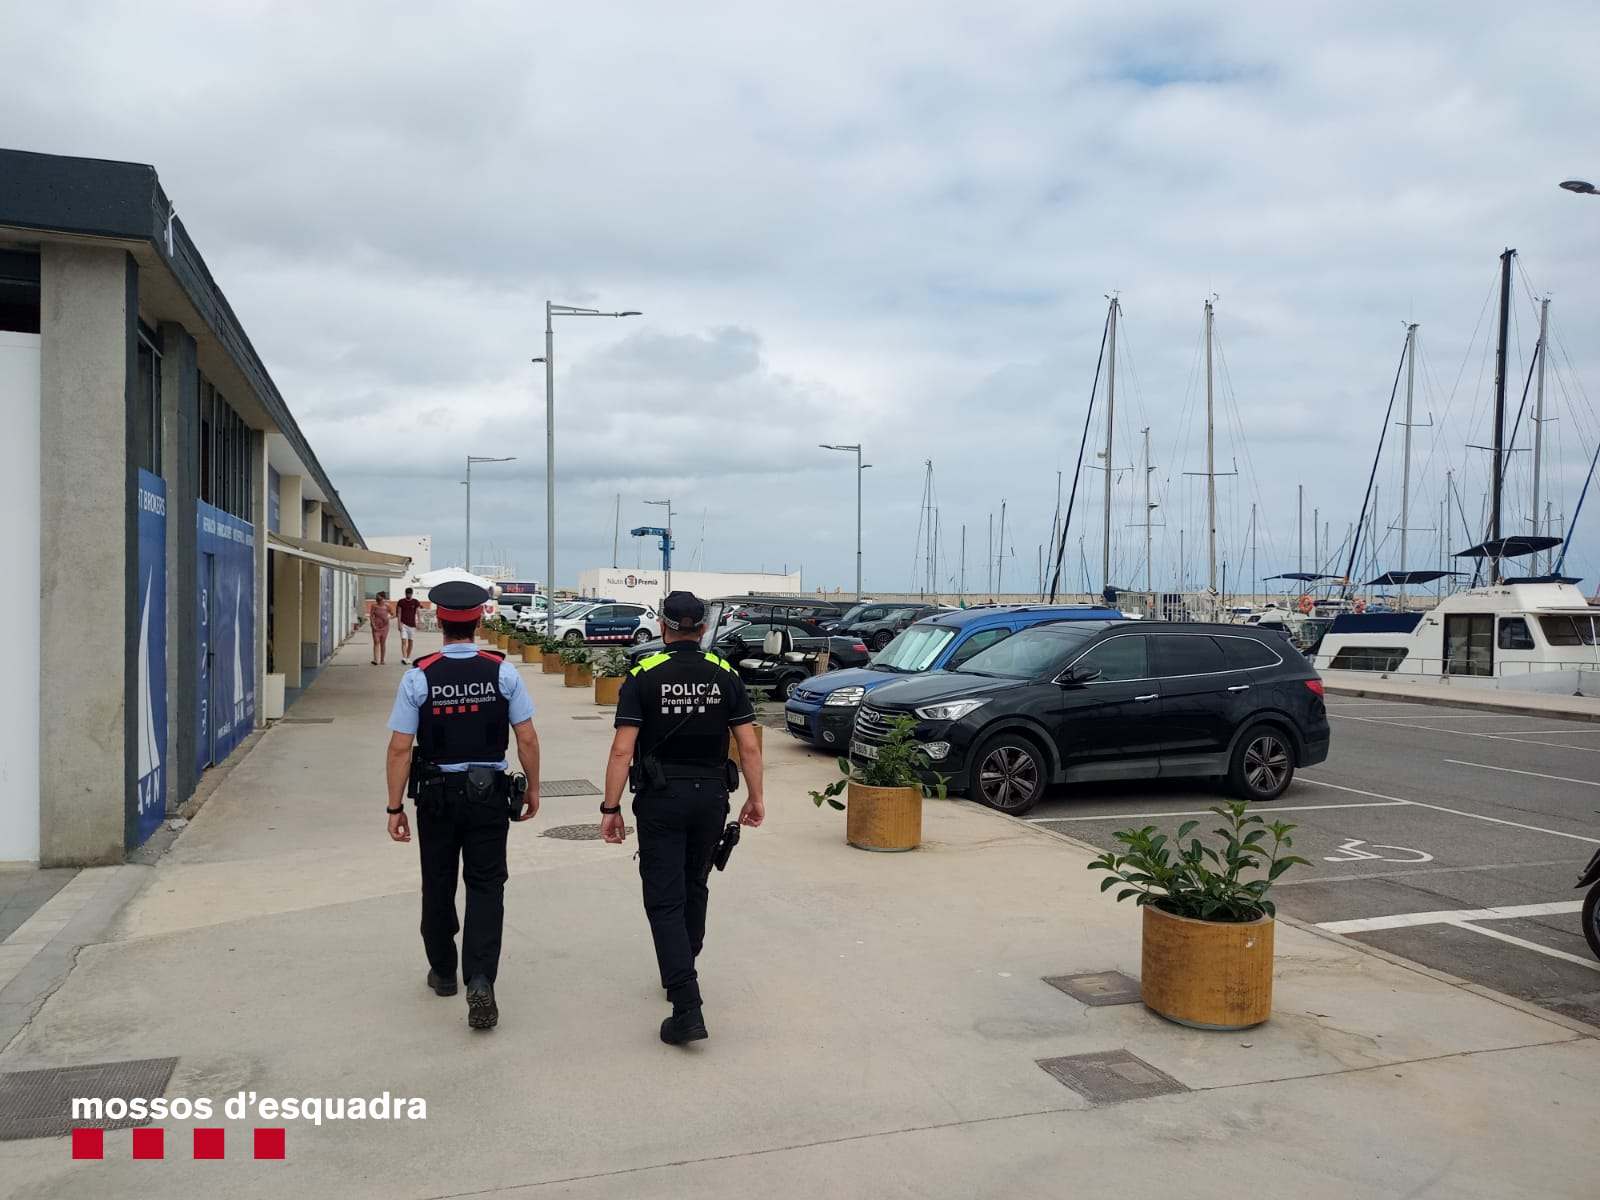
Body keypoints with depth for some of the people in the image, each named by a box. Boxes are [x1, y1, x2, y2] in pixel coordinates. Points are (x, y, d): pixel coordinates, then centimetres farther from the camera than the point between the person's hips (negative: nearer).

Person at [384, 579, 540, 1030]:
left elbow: (400, 748, -9)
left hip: (436, 794, 1)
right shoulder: (503, 672, -7)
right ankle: (480, 979, -10)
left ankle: (443, 973, 33)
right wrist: (532, 788, 8)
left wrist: (395, 807, -2)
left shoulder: (418, 676, -8)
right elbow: (527, 739, -5)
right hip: (490, 793, 0)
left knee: (438, 885, 17)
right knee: (486, 886, 5)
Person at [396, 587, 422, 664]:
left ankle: (408, 658, 15)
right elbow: (399, 613, 1)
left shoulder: (415, 602, 4)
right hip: (404, 624, -2)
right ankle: (403, 657, -21)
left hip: (412, 625, 2)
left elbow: (418, 613, 3)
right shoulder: (401, 602, 1)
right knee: (404, 641, -13)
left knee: (410, 642, 6)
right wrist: (399, 624, -7)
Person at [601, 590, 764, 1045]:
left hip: (661, 799, -3)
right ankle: (680, 975, 39)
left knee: (664, 900, -1)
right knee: (694, 888, 22)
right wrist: (756, 798, 8)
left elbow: (623, 749, -12)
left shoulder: (643, 675, -7)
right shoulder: (724, 675, 1)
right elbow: (749, 746, -2)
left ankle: (687, 1007, -10)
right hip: (711, 797, 3)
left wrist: (611, 808, -6)